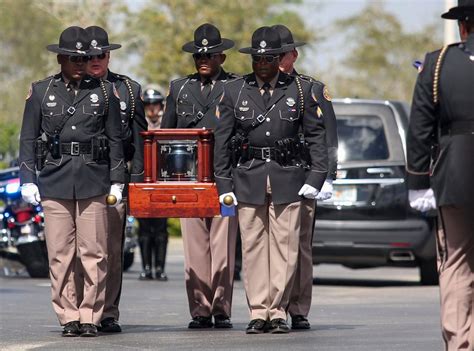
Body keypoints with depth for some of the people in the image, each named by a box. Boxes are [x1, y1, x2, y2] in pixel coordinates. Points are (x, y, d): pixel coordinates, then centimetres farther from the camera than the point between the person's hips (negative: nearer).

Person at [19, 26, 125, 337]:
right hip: (55, 180, 0)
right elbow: (28, 139, 9)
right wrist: (28, 181, 2)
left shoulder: (105, 92, 9)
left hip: (93, 180, 0)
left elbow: (115, 140, 10)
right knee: (60, 253, -1)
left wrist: (117, 182, 6)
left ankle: (91, 317, 3)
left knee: (94, 252, -4)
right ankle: (68, 317, 5)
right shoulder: (41, 92, 8)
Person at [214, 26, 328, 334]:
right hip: (248, 178, 1)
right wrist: (224, 184, 3)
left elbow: (317, 135, 6)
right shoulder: (234, 91, 7)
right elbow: (222, 140, 8)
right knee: (253, 247, 0)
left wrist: (316, 178, -3)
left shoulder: (301, 90, 5)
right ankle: (258, 312, 5)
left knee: (285, 247, -3)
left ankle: (278, 312, 3)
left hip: (287, 178, -1)